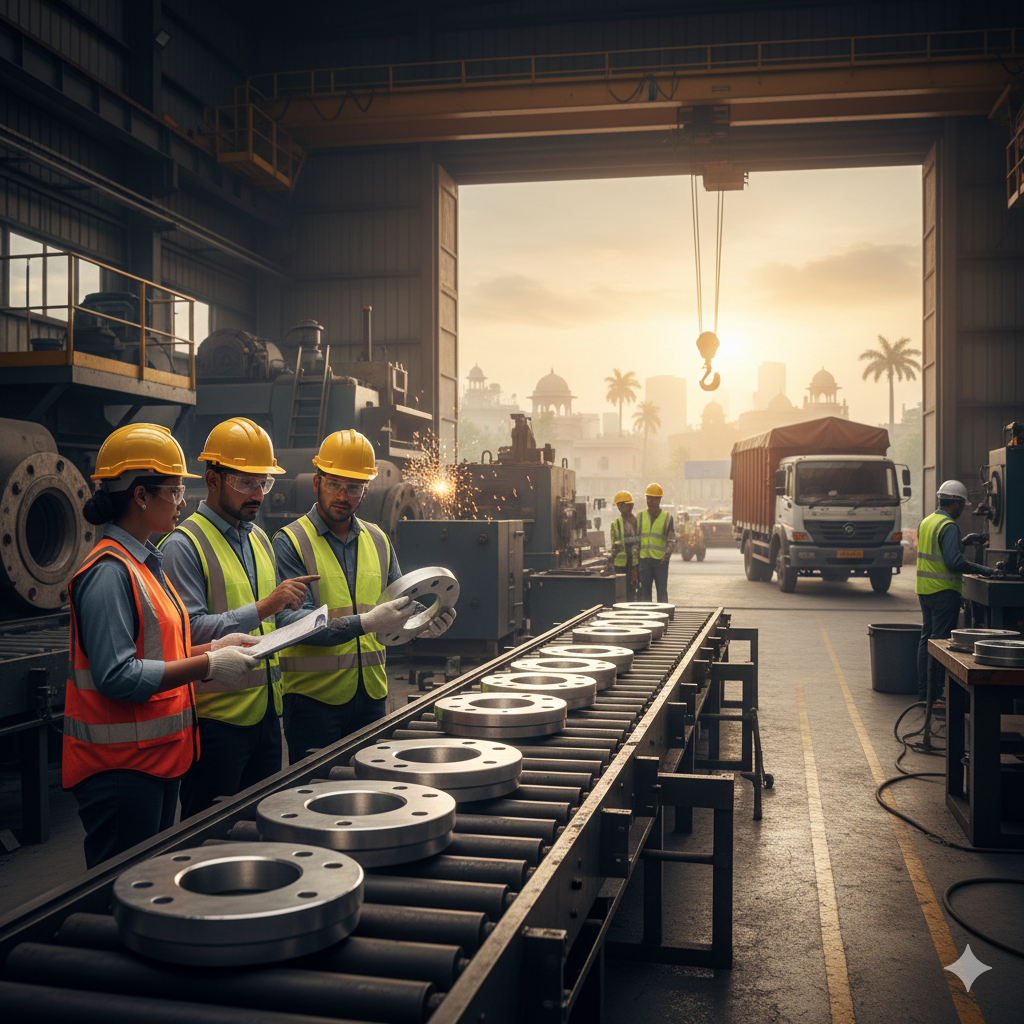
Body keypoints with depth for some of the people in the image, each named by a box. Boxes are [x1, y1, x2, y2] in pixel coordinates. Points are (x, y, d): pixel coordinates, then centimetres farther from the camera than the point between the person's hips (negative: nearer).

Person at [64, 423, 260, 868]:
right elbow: (117, 677, -24)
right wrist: (207, 666, -21)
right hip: (119, 765, -10)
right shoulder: (109, 572, -18)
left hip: (156, 756, 10)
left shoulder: (144, 563, 13)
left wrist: (211, 648, 5)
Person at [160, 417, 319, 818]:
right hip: (215, 719, -7)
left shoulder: (259, 539, 14)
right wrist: (263, 609, -27)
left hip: (265, 712, 7)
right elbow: (189, 631, -22)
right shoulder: (183, 545, -12)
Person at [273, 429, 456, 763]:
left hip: (371, 695, 5)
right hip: (314, 696, -5)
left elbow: (397, 605, 14)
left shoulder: (377, 540, 11)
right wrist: (365, 623, -30)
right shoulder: (291, 542, -7)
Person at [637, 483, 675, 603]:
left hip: (661, 560, -2)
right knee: (645, 591, 3)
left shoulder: (667, 518, 2)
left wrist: (668, 550, -28)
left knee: (662, 591, 1)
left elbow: (671, 539, -7)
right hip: (644, 559, 2)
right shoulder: (640, 517, 10)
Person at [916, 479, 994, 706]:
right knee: (939, 642, -4)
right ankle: (934, 694, -1)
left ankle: (923, 692, 18)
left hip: (925, 590, 9)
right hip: (944, 591, -9)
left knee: (926, 639, 14)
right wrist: (983, 570, -17)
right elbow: (954, 561, -23)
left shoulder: (926, 522, 12)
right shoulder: (949, 526, -16)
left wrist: (963, 542, 22)